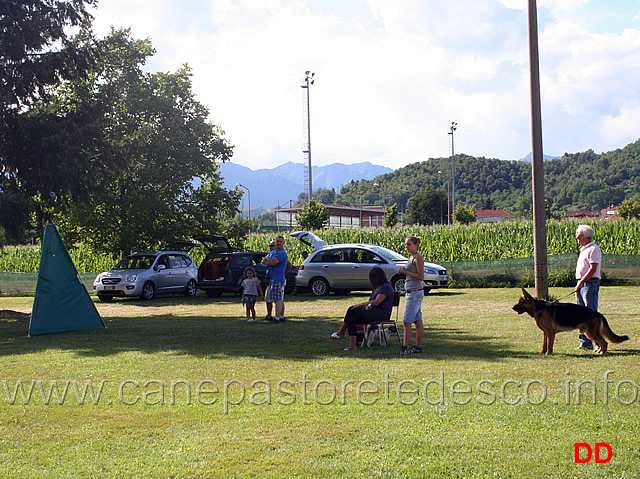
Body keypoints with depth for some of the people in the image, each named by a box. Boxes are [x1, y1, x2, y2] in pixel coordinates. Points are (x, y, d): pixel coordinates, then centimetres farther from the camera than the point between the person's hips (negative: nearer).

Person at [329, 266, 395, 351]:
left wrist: (360, 304, -15)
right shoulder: (376, 288, 22)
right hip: (373, 314, 10)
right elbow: (371, 302, 17)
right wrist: (368, 305, -8)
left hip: (381, 314, -10)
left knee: (351, 310, -18)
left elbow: (376, 302, -17)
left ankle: (341, 332, -7)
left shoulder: (386, 287, -9)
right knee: (351, 319, -10)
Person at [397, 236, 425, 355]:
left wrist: (406, 271, -11)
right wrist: (403, 272, 8)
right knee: (417, 321, 9)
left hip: (415, 292, -10)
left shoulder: (418, 258, -10)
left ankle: (405, 347, -13)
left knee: (407, 321, -12)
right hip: (410, 292, 10)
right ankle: (418, 346, 10)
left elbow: (421, 276, -17)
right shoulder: (412, 258, 18)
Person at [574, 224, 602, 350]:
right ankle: (585, 342, 13)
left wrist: (581, 282, -20)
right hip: (581, 284, 10)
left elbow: (592, 269, -18)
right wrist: (579, 284, 14)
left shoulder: (594, 249, -11)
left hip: (590, 283, -10)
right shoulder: (583, 249, 19)